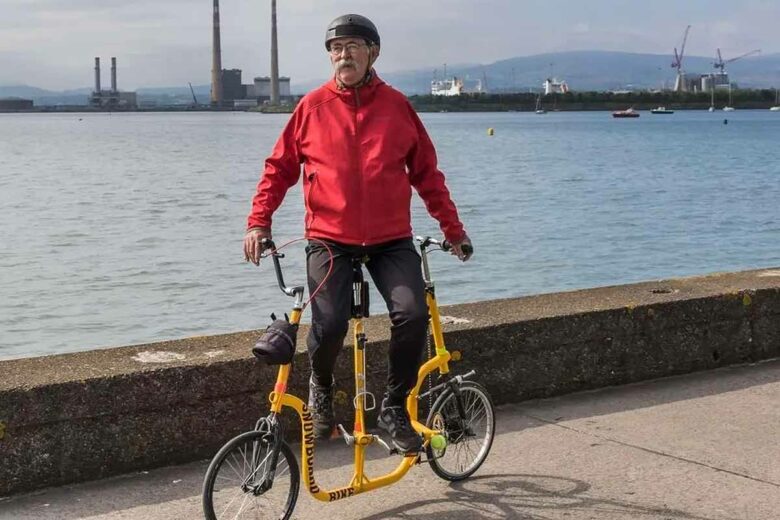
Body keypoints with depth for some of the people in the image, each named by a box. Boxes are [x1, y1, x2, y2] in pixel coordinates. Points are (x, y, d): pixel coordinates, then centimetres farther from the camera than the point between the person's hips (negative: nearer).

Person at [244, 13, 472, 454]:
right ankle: (322, 389, 18)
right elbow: (279, 168, 8)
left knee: (413, 315, -19)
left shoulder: (397, 106, 4)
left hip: (391, 240, 1)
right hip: (330, 240, -1)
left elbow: (426, 173, 11)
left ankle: (395, 409, 2)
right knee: (329, 326, -17)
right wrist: (259, 222, -4)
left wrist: (453, 228, 10)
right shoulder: (313, 107, 2)